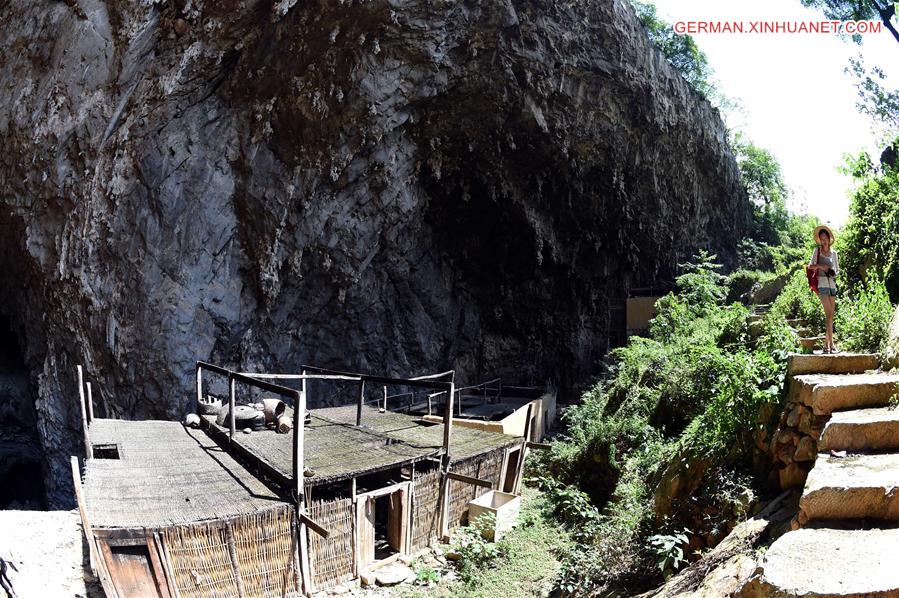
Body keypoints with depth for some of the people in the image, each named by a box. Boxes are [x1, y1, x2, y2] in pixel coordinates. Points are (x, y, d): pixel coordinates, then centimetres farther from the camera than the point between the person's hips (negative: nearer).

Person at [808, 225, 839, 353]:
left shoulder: (834, 253, 14)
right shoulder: (817, 250, 5)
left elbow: (837, 269, 21)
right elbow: (810, 266, 4)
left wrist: (834, 273, -1)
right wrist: (821, 266, -12)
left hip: (832, 284, 5)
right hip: (822, 283, -5)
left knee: (831, 315, 3)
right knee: (828, 313, -14)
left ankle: (826, 344, 9)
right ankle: (831, 344, -16)